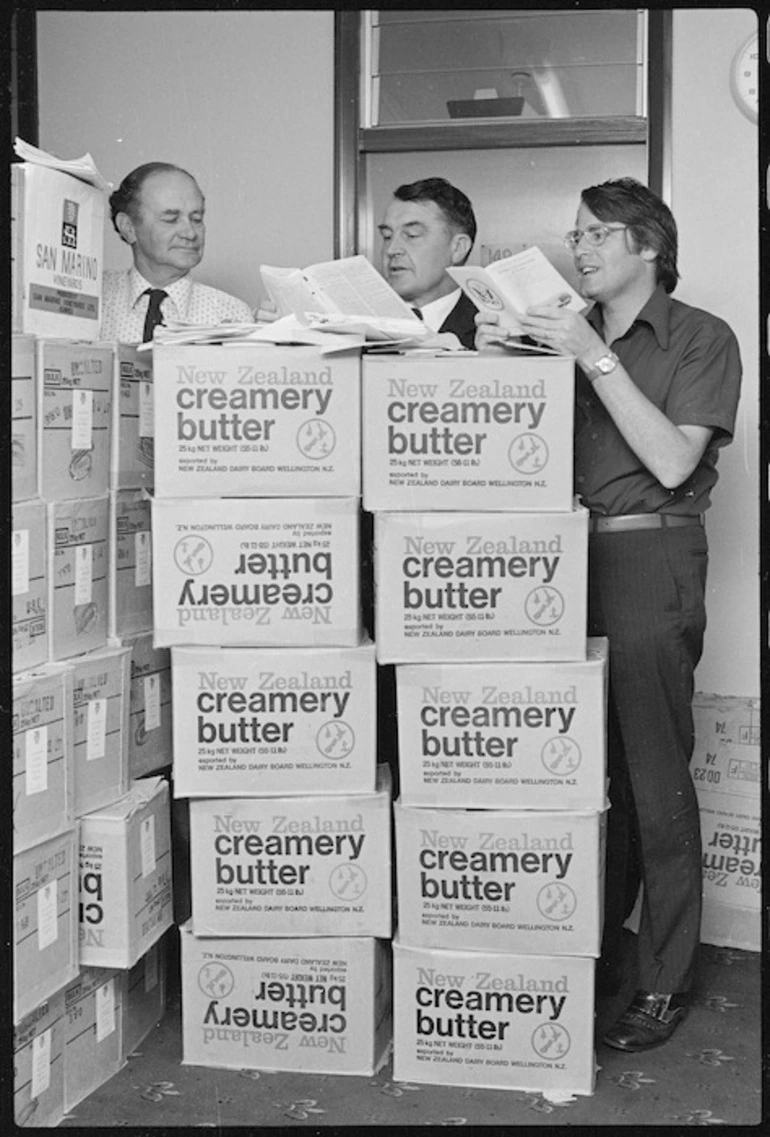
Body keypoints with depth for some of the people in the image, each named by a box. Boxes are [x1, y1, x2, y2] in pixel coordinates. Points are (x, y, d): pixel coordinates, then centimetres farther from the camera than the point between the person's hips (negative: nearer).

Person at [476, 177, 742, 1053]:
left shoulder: (701, 339, 1)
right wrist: (498, 363, -1)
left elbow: (672, 462, -11)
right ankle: (591, 951, 19)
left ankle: (665, 982, 8)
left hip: (650, 561, -5)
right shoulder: (570, 333, 17)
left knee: (653, 779, -2)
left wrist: (596, 360, -14)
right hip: (566, 555, 5)